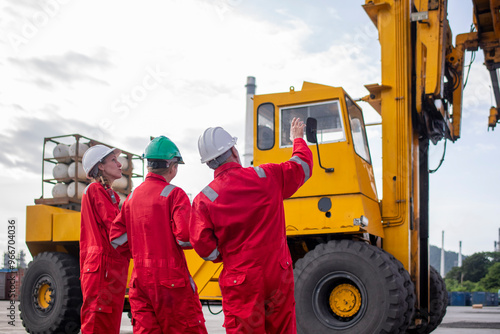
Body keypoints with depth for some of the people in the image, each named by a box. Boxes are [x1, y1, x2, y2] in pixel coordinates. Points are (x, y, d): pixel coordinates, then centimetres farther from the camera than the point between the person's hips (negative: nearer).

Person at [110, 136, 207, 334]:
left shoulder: (133, 196, 10)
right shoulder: (173, 194, -10)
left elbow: (117, 238, 9)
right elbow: (185, 236, -18)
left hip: (140, 279, 6)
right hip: (170, 279, -6)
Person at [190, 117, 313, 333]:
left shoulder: (204, 200, -6)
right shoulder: (267, 176, -2)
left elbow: (203, 245, -10)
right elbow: (302, 166, 15)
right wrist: (298, 138, 34)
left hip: (241, 283, -2)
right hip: (278, 275, 2)